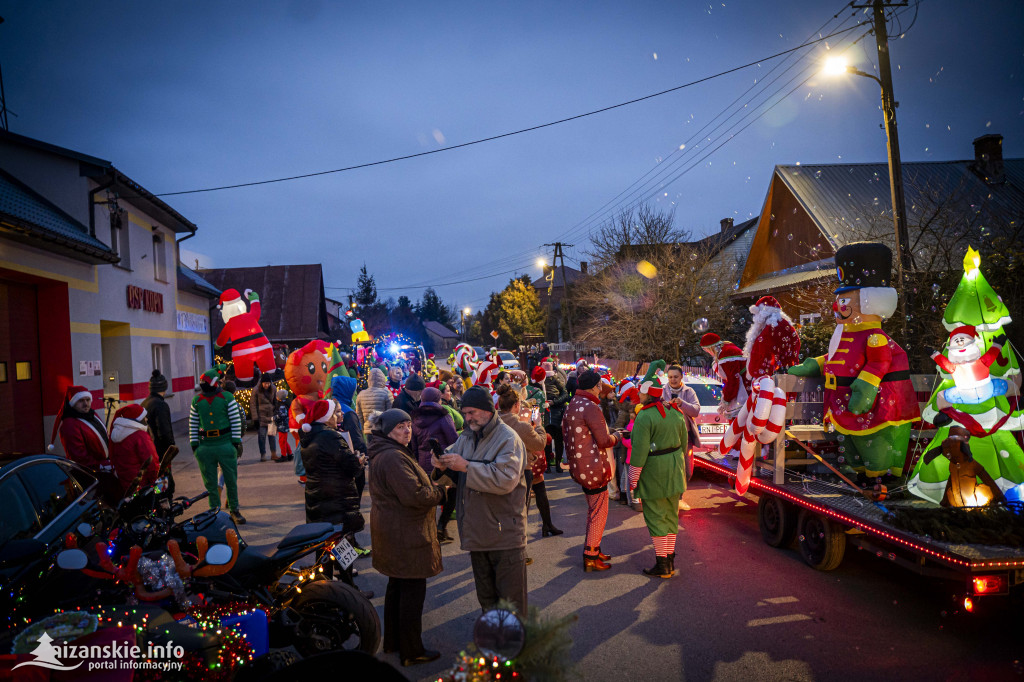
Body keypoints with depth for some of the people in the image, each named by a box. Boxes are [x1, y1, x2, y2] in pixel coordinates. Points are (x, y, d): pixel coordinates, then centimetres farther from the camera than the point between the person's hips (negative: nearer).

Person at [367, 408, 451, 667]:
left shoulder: (383, 454, 13)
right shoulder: (394, 457, -22)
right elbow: (414, 495, -27)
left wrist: (435, 483, 5)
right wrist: (440, 490, -11)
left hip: (394, 533, 11)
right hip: (405, 536, -11)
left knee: (397, 586, 21)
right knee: (413, 590, -1)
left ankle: (392, 641, 34)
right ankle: (411, 652, 9)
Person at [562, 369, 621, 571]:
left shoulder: (571, 406, 10)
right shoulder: (590, 407, -20)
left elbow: (565, 431, 19)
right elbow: (604, 440, -21)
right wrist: (616, 438, -1)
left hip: (578, 467, 10)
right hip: (593, 467, -10)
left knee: (593, 509, 22)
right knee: (599, 512, 2)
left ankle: (593, 549, 31)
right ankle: (590, 557, 8)